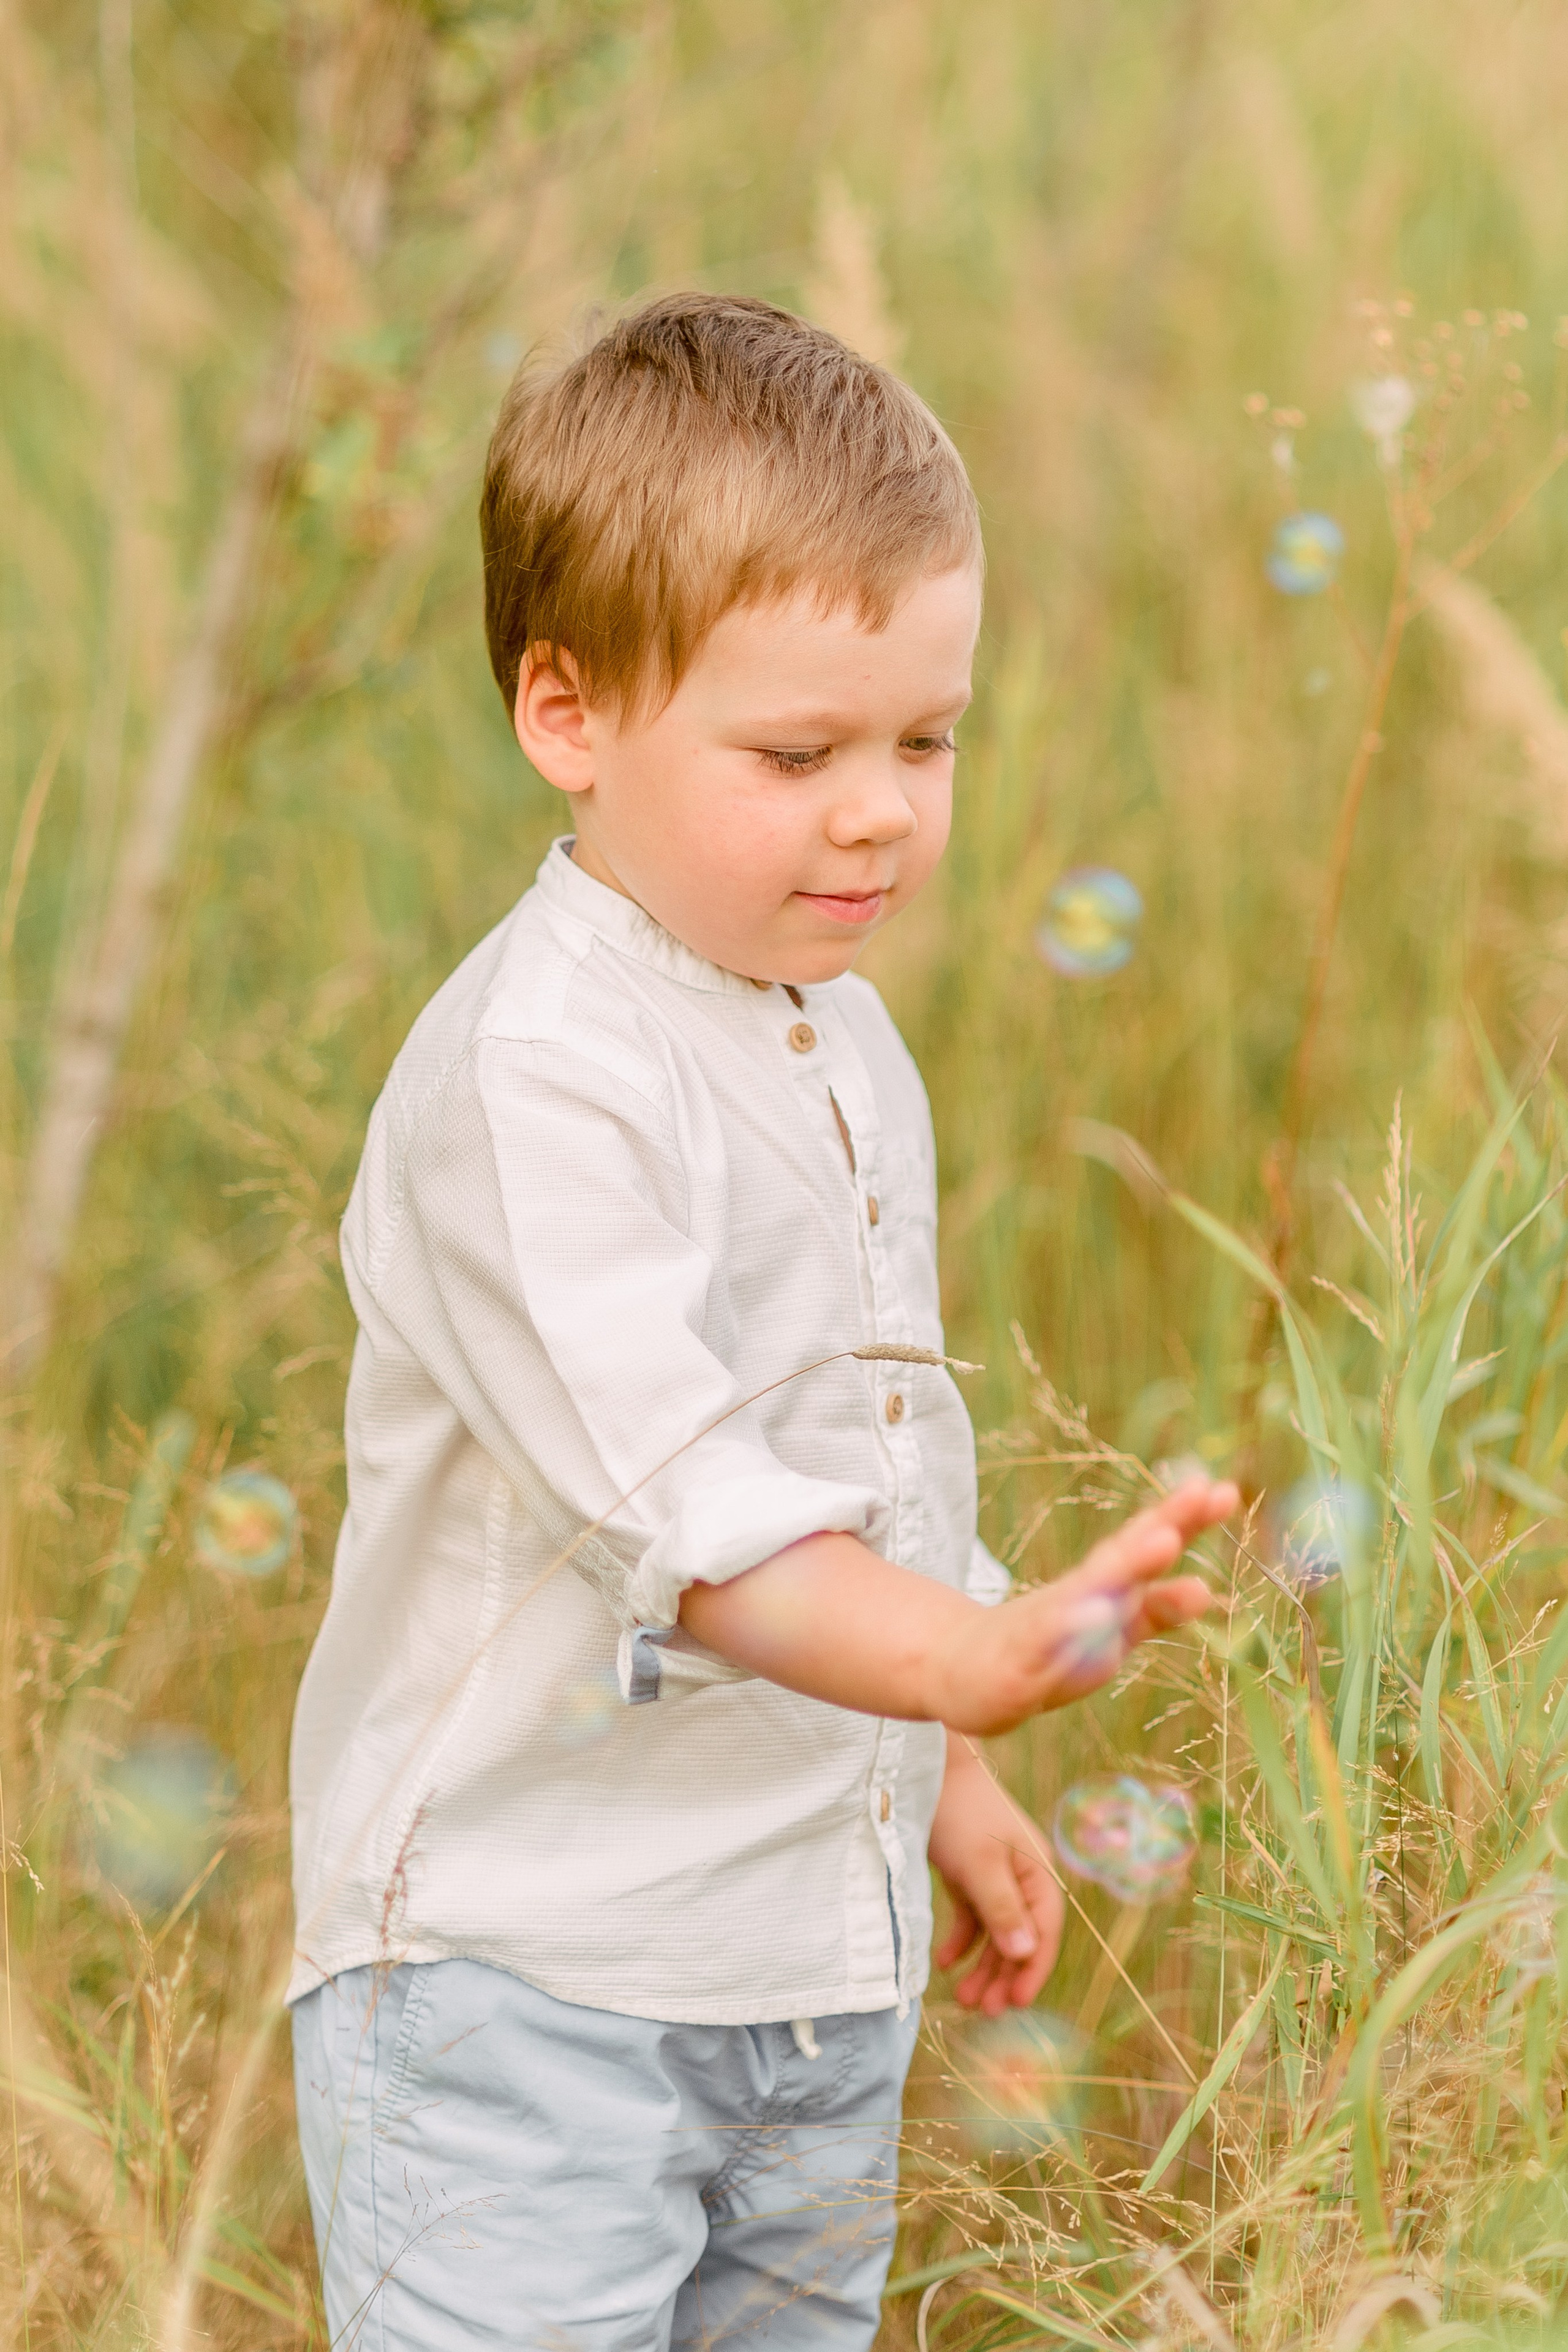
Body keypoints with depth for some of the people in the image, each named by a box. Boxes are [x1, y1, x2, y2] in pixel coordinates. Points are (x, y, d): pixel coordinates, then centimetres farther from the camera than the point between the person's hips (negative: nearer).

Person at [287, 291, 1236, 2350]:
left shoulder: (847, 1045, 10)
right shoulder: (527, 1078, -19)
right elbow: (666, 1493, -30)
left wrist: (945, 1784, 27)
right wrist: (969, 1658, -41)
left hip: (816, 1964, 8)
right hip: (519, 1966, -8)